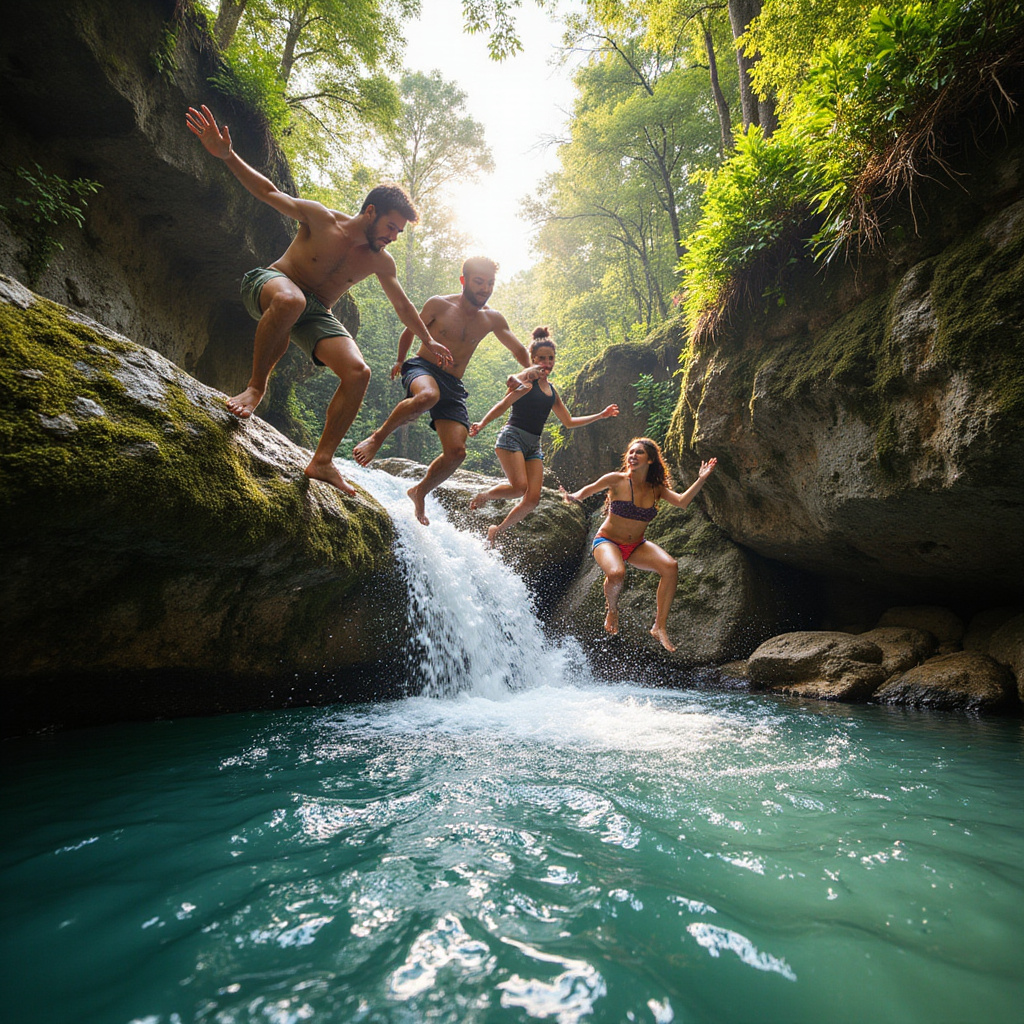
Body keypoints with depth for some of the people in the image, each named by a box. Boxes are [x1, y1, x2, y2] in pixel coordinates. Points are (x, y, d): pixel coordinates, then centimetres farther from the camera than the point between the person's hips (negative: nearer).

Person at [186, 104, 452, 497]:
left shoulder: (381, 262, 3)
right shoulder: (321, 219, -8)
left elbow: (403, 306, 17)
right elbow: (270, 192, -3)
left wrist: (428, 341, 23)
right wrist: (226, 155, -15)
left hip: (315, 316, 4)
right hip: (269, 284, -4)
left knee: (358, 372, -21)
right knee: (290, 299, -44)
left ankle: (322, 461, -18)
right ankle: (256, 386, -26)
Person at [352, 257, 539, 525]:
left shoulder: (492, 319, 7)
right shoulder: (438, 305, -2)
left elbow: (519, 350, 13)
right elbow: (411, 330, 14)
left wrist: (528, 370, -9)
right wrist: (399, 361, 23)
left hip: (452, 385, 4)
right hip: (422, 368, -3)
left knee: (456, 452, -15)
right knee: (428, 396, -43)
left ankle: (420, 491, 12)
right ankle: (378, 436, -19)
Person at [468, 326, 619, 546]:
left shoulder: (551, 390, 18)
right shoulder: (526, 381, -3)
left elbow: (568, 422, 25)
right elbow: (503, 405, -10)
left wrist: (600, 415, 23)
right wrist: (481, 424, -25)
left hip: (534, 445, 7)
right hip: (512, 437, -7)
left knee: (532, 499, -5)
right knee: (520, 487, -22)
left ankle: (497, 530, 11)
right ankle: (483, 495, 7)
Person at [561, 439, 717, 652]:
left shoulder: (657, 489, -1)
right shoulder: (617, 480, -11)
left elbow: (681, 502, -13)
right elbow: (591, 488, -7)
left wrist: (701, 479, -21)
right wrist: (574, 496, -28)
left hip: (637, 546, 4)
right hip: (607, 541, -4)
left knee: (670, 566, -22)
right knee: (616, 574, -36)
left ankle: (660, 627, -12)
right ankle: (612, 611, 2)